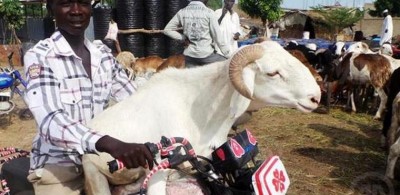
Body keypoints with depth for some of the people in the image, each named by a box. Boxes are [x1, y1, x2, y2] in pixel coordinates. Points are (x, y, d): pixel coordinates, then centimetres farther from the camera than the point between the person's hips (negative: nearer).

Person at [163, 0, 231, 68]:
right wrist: (228, 54, 2)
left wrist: (183, 38, 6)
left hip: (189, 55, 4)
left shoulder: (182, 12, 3)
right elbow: (218, 37, -7)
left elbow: (167, 30, 9)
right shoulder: (209, 12, -7)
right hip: (207, 54, -4)